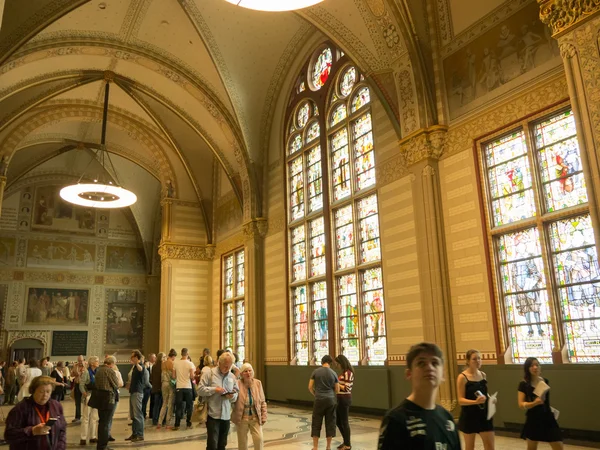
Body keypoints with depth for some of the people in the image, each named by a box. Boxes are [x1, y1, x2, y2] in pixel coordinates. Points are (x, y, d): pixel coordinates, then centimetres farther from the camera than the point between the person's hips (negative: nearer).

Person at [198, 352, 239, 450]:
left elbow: (236, 394, 11)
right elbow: (200, 390, -7)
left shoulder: (232, 377, 8)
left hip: (226, 415, 5)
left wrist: (232, 396, -11)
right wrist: (214, 389, -18)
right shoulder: (209, 373, -4)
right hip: (213, 414, -4)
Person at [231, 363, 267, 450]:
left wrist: (264, 416, 2)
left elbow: (262, 402, 5)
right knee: (242, 441, 10)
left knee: (259, 439, -7)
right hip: (241, 418, -1)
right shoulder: (237, 384, -11)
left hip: (255, 418, 2)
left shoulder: (258, 383, -1)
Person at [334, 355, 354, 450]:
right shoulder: (344, 372, 12)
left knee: (344, 421, 2)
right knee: (338, 421, 16)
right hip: (340, 399, 9)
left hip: (344, 399, -9)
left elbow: (347, 388, -20)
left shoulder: (348, 373, -16)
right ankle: (346, 441, 28)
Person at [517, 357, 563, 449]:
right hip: (533, 419, -3)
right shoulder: (524, 384, -10)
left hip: (547, 417, 3)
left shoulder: (545, 382, 2)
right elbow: (521, 404, -14)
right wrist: (534, 403, -29)